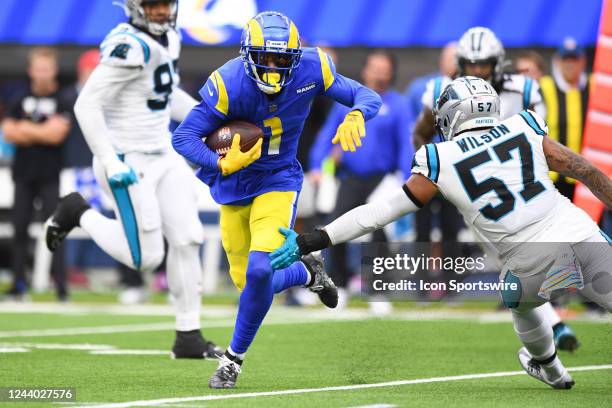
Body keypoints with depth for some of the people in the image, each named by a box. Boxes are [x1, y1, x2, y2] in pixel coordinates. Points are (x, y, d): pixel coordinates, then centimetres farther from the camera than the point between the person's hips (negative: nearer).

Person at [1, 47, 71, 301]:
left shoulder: (62, 101, 0)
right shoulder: (21, 101, 12)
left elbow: (57, 133, -12)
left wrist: (26, 129, -4)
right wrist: (41, 132, -8)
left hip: (50, 176, -4)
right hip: (23, 173, 4)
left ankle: (60, 284, -9)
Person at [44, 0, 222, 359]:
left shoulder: (168, 39, 7)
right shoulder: (130, 47, -22)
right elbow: (87, 104, -23)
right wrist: (110, 164, -25)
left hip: (163, 157, 8)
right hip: (128, 163, -8)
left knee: (187, 241, 2)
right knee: (146, 257, -5)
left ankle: (189, 337, 10)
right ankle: (80, 213, 17)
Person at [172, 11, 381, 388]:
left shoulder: (311, 69, -18)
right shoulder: (229, 84, -24)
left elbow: (368, 96, -11)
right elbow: (183, 137, -20)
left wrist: (355, 116, -34)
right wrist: (222, 165, -35)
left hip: (278, 183, -1)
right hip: (233, 189, 1)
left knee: (260, 271, -21)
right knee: (247, 283, 5)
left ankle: (234, 359, 1)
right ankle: (308, 273, 38)